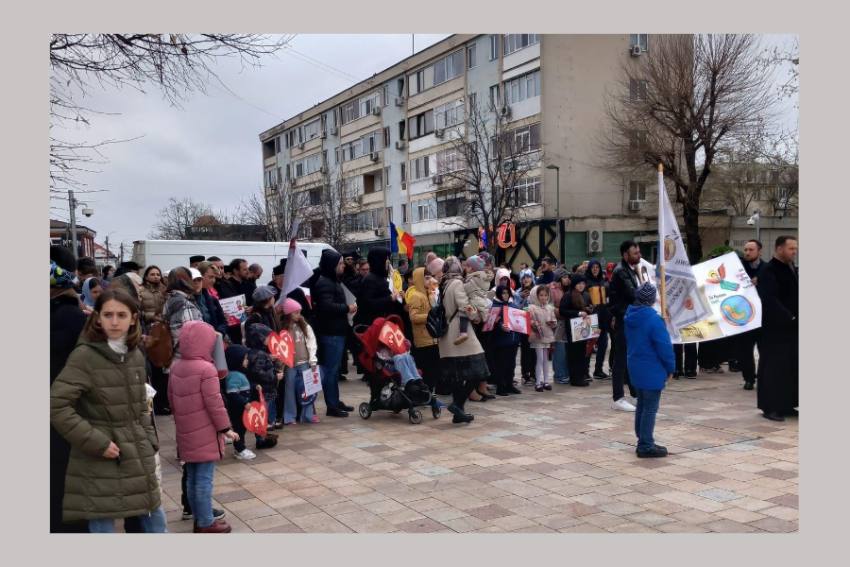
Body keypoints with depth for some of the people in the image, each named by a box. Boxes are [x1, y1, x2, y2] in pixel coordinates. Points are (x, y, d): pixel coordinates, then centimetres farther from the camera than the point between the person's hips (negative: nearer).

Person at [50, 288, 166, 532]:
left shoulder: (136, 355, 7)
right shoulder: (84, 355, -13)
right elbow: (57, 406, -18)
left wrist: (149, 440, 7)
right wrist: (96, 442, -19)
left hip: (137, 456, 6)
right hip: (100, 462, -6)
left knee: (155, 518, 15)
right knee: (103, 524, 2)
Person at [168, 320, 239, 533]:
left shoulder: (176, 366, 6)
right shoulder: (206, 369, -18)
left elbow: (171, 398, 14)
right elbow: (214, 403, -18)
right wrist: (225, 428, -9)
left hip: (185, 433, 8)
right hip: (205, 434, -8)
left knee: (192, 478, 15)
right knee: (204, 479, -1)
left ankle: (199, 519, 26)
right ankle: (206, 524, 5)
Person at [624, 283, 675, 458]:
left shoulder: (629, 316, 4)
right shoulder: (653, 319, -21)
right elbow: (664, 346, -18)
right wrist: (670, 368, -6)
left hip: (635, 369, 8)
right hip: (652, 371, -8)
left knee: (641, 405, 17)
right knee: (650, 408, -1)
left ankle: (643, 442, 25)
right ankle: (646, 446, 3)